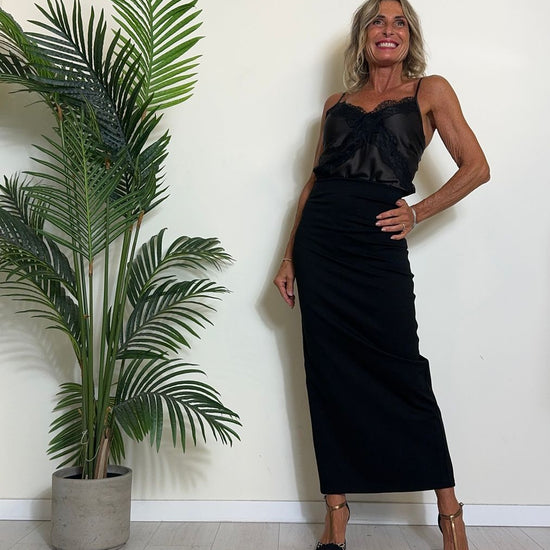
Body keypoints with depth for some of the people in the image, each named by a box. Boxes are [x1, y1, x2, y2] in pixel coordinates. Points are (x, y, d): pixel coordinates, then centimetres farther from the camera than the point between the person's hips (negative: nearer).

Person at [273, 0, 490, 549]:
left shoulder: (429, 91, 8)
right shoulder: (336, 103, 17)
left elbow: (475, 168, 4)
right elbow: (314, 181, 16)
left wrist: (418, 213, -3)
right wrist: (290, 256, 10)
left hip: (378, 247, -3)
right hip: (320, 243, 4)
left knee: (403, 373, -3)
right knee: (329, 374, 4)